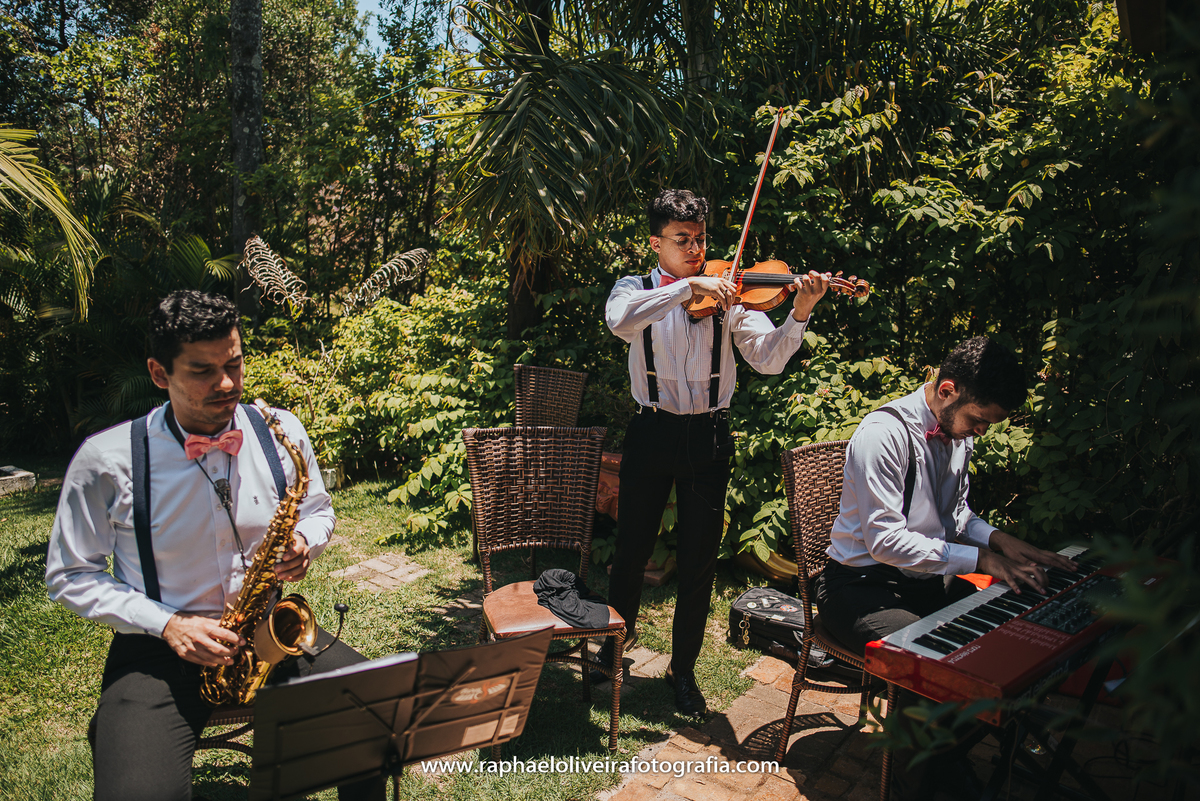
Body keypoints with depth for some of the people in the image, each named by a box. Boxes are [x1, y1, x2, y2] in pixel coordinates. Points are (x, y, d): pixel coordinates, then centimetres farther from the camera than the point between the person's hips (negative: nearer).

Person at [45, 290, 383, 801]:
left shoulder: (282, 433, -4)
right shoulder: (107, 460, -11)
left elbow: (317, 510, 13)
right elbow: (70, 575, -1)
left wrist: (303, 543, -11)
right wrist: (166, 623, -14)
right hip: (159, 645, -2)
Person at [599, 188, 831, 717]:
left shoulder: (730, 295, 3)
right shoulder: (635, 290, 1)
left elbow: (768, 359, -8)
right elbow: (619, 321, -24)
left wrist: (800, 314, -25)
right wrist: (688, 285, -29)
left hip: (708, 439, 1)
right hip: (652, 433, 0)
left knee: (698, 564, 8)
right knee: (631, 551, 12)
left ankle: (683, 670, 27)